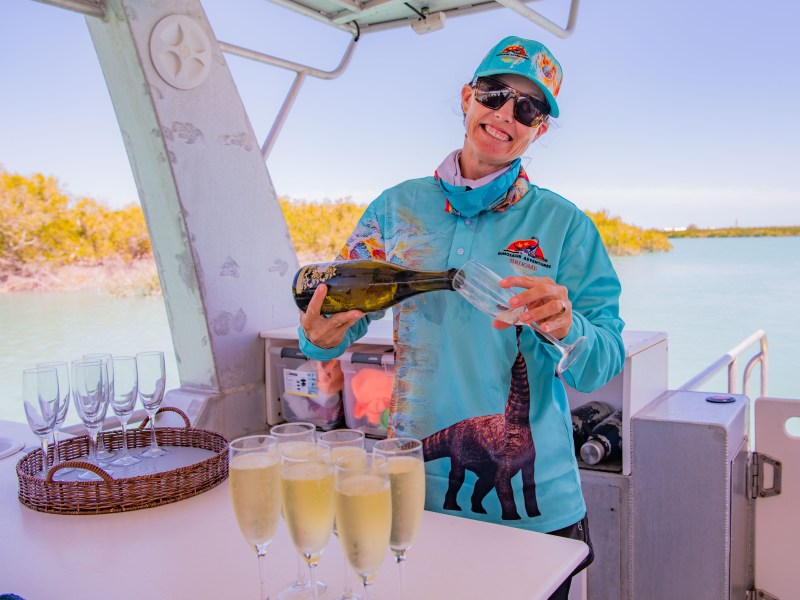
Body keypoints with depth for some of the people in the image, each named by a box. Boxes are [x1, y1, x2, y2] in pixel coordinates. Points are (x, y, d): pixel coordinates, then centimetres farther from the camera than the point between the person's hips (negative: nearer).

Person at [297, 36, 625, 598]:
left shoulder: (564, 225, -4)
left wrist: (563, 328, -28)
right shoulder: (398, 207, 1)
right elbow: (335, 307, 6)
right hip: (416, 487, 2)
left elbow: (605, 363, -6)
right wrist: (322, 337, -17)